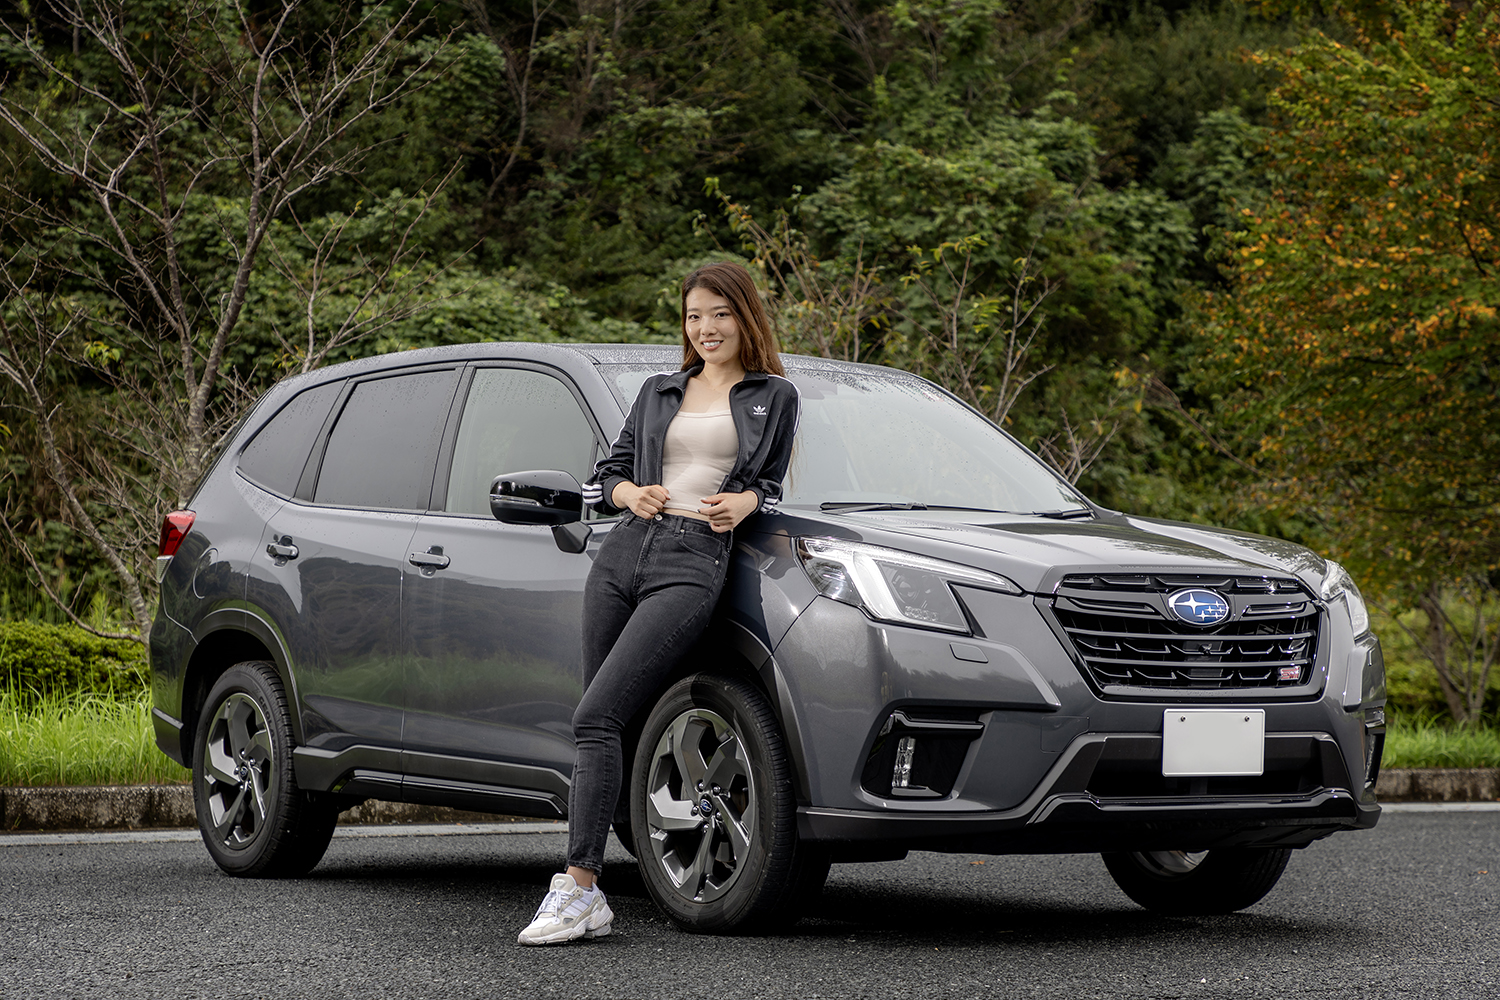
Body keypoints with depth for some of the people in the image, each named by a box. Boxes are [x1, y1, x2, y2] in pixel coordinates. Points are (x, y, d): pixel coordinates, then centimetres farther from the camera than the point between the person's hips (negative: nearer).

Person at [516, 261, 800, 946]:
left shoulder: (774, 397, 13)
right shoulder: (660, 392, 21)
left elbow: (771, 482, 16)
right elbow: (604, 475, 20)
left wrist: (745, 501, -6)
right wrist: (630, 494, -2)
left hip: (694, 562, -5)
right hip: (622, 553, 5)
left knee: (595, 716, -18)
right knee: (605, 723, 0)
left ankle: (578, 886, -19)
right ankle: (589, 902, 2)